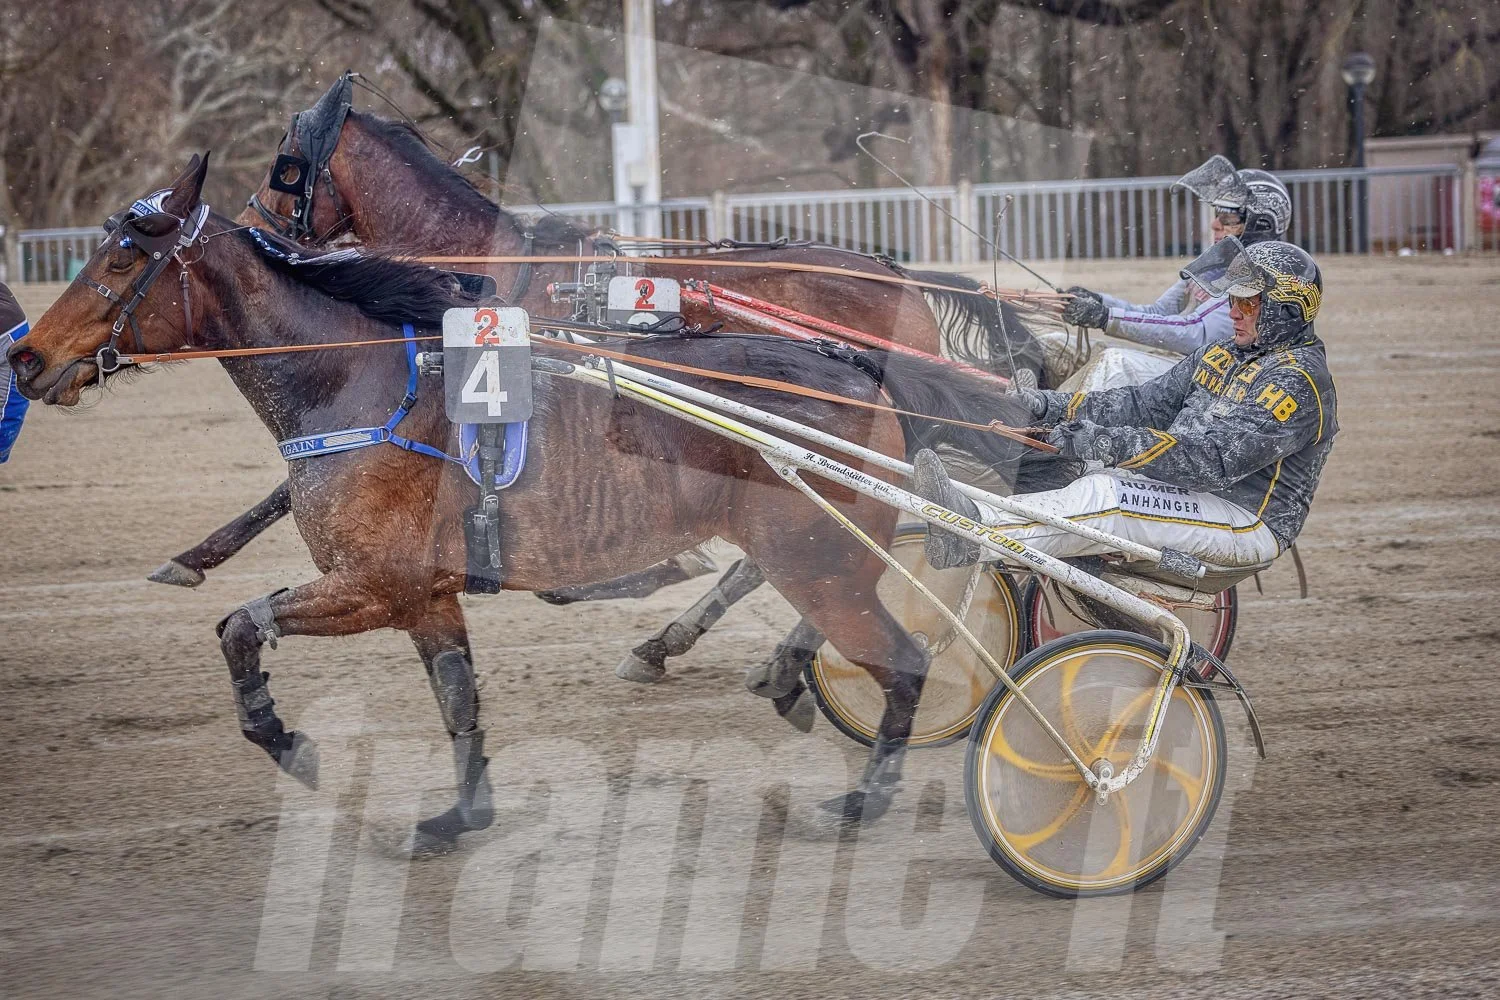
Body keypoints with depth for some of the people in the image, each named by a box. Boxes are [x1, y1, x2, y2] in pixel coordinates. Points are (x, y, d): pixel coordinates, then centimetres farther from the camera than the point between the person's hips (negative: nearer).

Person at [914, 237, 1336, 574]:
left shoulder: (1300, 380, -15)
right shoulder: (1224, 354, 16)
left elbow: (1217, 459, -26)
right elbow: (1147, 402, 11)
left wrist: (1107, 442, -30)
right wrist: (1053, 407, -3)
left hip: (1248, 524, -9)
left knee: (1106, 499, -27)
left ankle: (972, 537, -36)